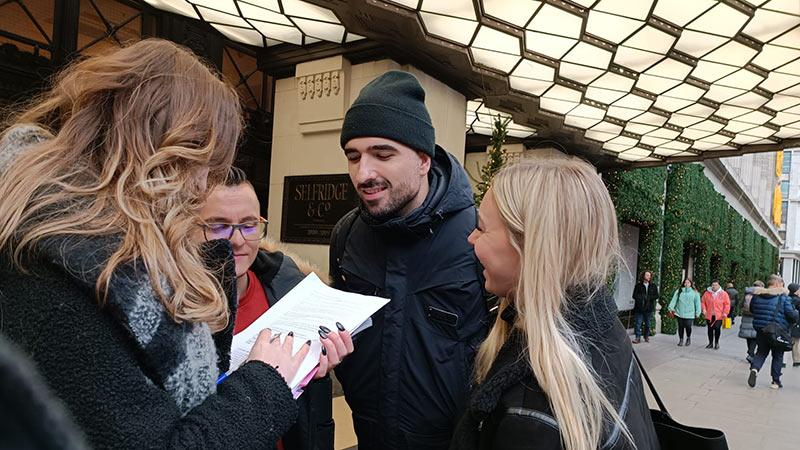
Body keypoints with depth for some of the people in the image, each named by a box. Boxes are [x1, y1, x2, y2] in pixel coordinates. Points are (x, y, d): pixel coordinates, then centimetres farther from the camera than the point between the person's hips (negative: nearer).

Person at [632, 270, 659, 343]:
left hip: (649, 308, 2)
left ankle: (646, 337, 23)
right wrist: (644, 297, -14)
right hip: (639, 308, -2)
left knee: (647, 324, 10)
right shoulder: (638, 285, 2)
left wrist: (648, 297, -12)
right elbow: (634, 296, -4)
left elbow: (656, 296, 1)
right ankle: (638, 337, 0)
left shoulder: (653, 286, 8)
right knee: (638, 323, -5)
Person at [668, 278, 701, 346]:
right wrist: (671, 308, -6)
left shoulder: (695, 292, 3)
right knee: (681, 327, 6)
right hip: (680, 313, 2)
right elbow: (674, 300, 2)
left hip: (690, 314, -2)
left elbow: (697, 303, 3)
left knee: (688, 326, -9)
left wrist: (697, 313, 0)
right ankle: (681, 340, 21)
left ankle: (688, 338, 19)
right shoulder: (679, 291, 6)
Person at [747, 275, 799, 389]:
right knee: (777, 356, 13)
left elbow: (751, 310, 14)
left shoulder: (757, 295, 1)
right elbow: (792, 315, -14)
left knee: (761, 352, 15)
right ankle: (776, 381, 17)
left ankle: (754, 368, -12)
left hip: (761, 331, 3)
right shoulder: (783, 297, -12)